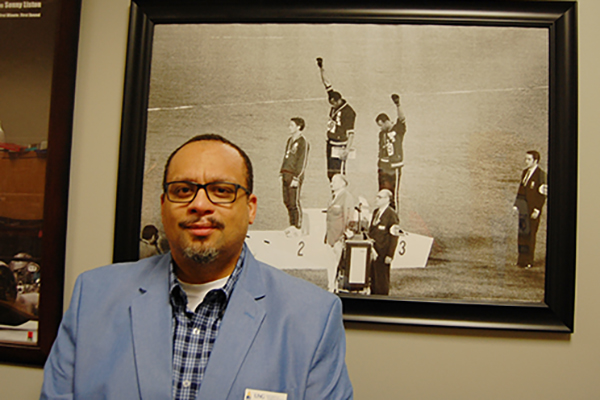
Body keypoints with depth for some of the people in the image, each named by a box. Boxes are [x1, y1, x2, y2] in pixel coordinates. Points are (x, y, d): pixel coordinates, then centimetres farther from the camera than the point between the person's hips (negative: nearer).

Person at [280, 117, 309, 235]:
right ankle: (292, 225, 17)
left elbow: (302, 162, -12)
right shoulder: (289, 140, 17)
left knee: (294, 202, -4)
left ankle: (298, 226, 4)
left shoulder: (303, 142, -8)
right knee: (287, 201, 8)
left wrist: (296, 178, -16)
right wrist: (282, 173, 18)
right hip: (286, 175, 8)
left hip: (295, 176, -8)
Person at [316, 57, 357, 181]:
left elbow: (351, 133, -15)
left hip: (340, 147, -8)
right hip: (330, 145, 8)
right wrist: (321, 68, 12)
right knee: (330, 174, 8)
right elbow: (327, 84, 14)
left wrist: (347, 150, -21)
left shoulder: (348, 112, -13)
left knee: (338, 175, -11)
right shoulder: (335, 105, 8)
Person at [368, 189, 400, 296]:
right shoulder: (375, 212, 14)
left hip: (382, 254, -7)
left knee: (381, 280, 3)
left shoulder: (392, 215, -12)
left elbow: (394, 237, -14)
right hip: (372, 252, 7)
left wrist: (389, 256, -16)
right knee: (372, 278, 11)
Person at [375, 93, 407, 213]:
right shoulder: (381, 134, 13)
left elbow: (402, 118, -26)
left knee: (394, 193, 0)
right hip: (383, 167, 6)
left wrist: (397, 105, -40)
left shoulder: (398, 129, -6)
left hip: (394, 168, -6)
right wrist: (378, 167, 17)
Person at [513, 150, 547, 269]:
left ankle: (528, 261, 6)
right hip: (523, 208, 7)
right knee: (522, 233, 9)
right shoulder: (525, 172, 14)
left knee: (530, 234, -2)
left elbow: (543, 194, -11)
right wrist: (516, 204, 14)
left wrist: (537, 210, -15)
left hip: (532, 210, -7)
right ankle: (521, 259, 19)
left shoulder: (541, 174, -9)